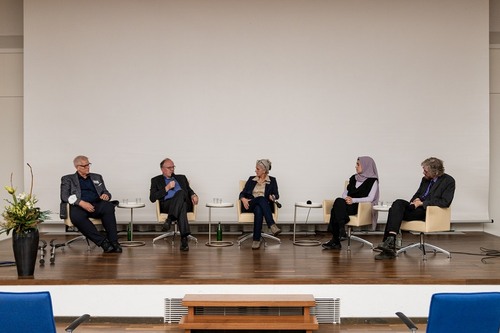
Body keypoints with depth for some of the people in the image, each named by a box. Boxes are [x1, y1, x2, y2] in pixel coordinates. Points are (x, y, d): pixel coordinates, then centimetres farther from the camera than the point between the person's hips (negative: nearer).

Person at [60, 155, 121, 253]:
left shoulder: (97, 177, 27)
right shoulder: (67, 179, 16)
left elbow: (106, 192, 24)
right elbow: (64, 196, 1)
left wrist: (106, 195, -4)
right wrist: (81, 203, -17)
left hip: (96, 205, 3)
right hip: (78, 206, -2)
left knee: (108, 206, -33)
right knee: (76, 216, -39)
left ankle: (113, 241, -36)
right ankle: (103, 242, -37)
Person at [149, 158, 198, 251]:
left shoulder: (181, 178, 31)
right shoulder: (156, 180, 20)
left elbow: (189, 190, 24)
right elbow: (152, 198, 7)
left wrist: (193, 195, -1)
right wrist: (167, 188, -2)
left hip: (185, 203, 2)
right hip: (166, 205, -2)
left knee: (181, 192, -36)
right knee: (182, 208, -38)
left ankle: (170, 219, -45)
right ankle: (184, 238, -47)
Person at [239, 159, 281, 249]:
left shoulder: (272, 180, 12)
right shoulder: (251, 179, 17)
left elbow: (276, 195, 5)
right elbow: (242, 193, 12)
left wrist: (273, 197, -19)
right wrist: (244, 199, -12)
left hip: (265, 205, 0)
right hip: (250, 205, 0)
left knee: (258, 210, -40)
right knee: (261, 198, -37)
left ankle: (256, 240, -44)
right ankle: (272, 225, -49)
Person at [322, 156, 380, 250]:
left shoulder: (372, 181, 3)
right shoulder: (353, 178, 21)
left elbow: (370, 198, -8)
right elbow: (345, 193, 19)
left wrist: (353, 200, -19)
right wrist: (346, 198, -6)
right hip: (348, 205, 5)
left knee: (338, 202, -33)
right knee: (339, 201, -32)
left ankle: (335, 240, -32)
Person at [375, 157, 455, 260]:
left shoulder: (449, 181, -3)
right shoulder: (425, 179, 18)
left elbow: (445, 202, -13)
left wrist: (422, 203, -15)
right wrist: (415, 201, 0)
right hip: (418, 207, 7)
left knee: (395, 211, -26)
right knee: (398, 203, -25)